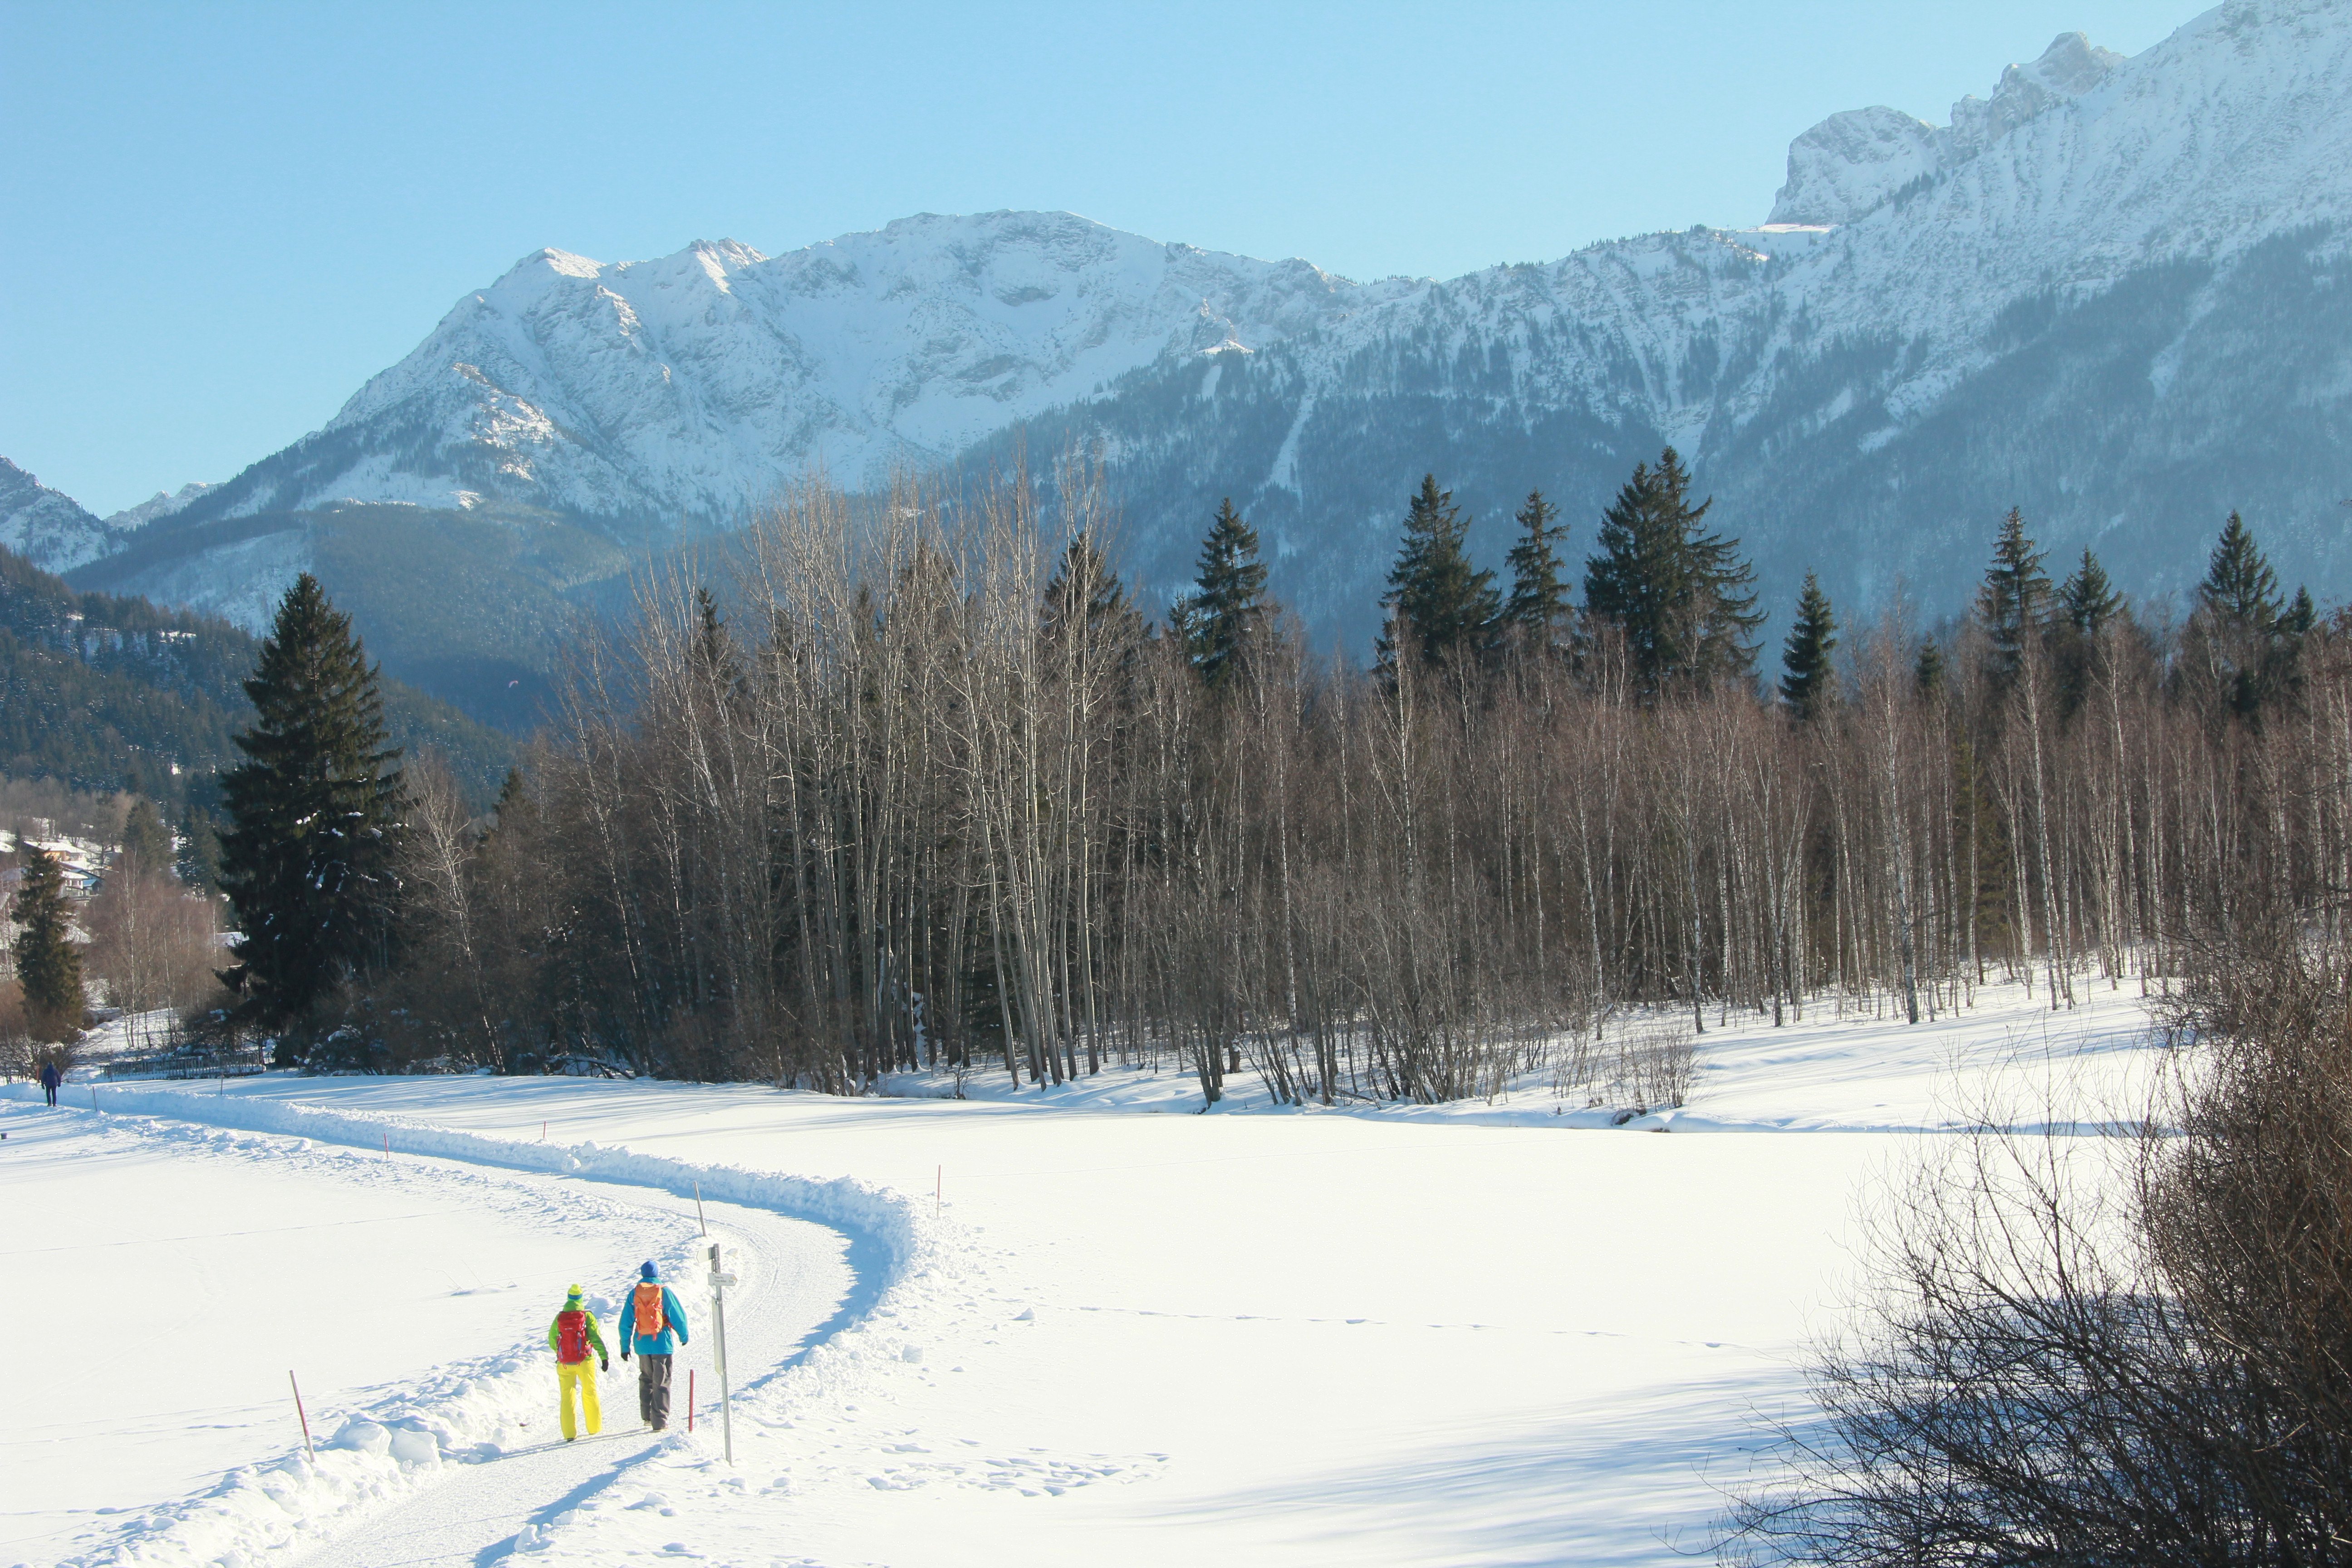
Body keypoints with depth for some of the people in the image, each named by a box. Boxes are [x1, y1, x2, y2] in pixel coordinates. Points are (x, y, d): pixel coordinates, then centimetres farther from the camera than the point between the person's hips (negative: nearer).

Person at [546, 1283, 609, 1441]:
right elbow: (596, 1338, -11)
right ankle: (594, 1427, 17)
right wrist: (604, 1357, -9)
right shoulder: (587, 1316, -5)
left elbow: (552, 1341, 6)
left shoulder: (559, 1318, 0)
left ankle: (569, 1432, 0)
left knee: (566, 1396, 6)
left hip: (564, 1363, 1)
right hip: (584, 1361, -1)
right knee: (590, 1393, 14)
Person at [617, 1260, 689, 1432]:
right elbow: (678, 1315, -3)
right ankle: (660, 1421, -3)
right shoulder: (665, 1292, -5)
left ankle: (647, 1416, 22)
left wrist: (625, 1346, 11)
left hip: (642, 1343, 3)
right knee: (661, 1382, 2)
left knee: (646, 1379, 21)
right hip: (662, 1343, -3)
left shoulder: (634, 1294, 2)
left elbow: (626, 1323, 3)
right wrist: (683, 1336, 13)